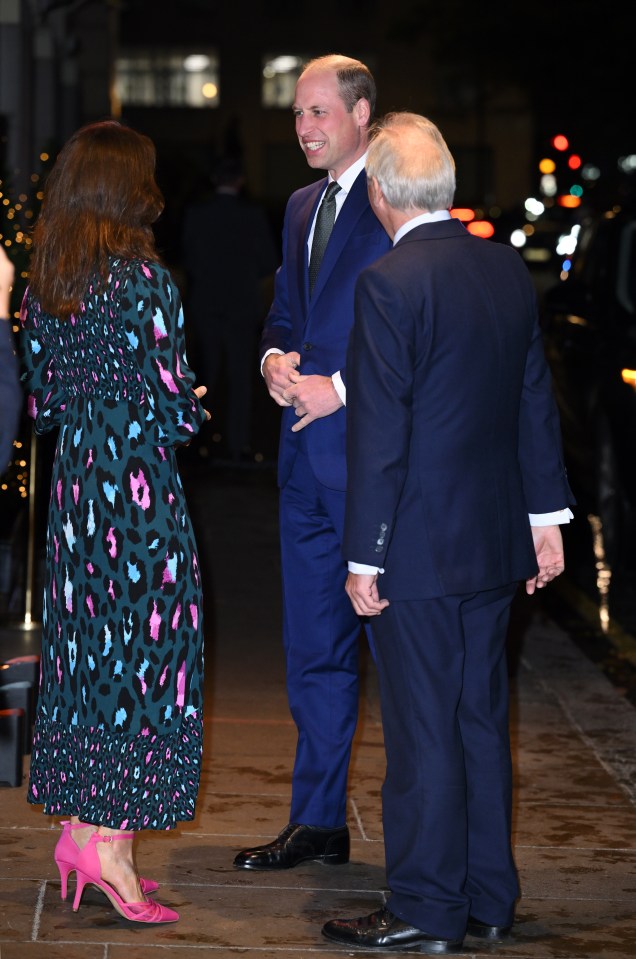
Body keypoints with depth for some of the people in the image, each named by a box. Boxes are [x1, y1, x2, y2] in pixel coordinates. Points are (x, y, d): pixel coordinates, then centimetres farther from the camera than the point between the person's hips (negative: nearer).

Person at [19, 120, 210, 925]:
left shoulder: (43, 282, 6)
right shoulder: (143, 278, -14)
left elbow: (38, 404, 11)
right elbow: (173, 408, -14)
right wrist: (189, 412, 7)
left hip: (72, 488, 7)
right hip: (138, 490, -7)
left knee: (83, 648, 14)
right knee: (143, 653, 1)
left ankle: (78, 829, 18)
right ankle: (112, 844, 0)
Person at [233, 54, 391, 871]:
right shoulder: (302, 207, 17)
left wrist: (340, 389, -18)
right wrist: (276, 359, 3)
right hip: (308, 458, 8)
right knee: (313, 648, 14)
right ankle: (317, 823, 24)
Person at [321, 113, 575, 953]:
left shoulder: (389, 284, -17)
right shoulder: (508, 268, 5)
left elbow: (379, 432, -17)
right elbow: (536, 401, 10)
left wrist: (364, 558, -11)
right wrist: (546, 516, 17)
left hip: (420, 551, -7)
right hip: (496, 542, 7)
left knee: (424, 729, 1)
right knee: (482, 719, 15)